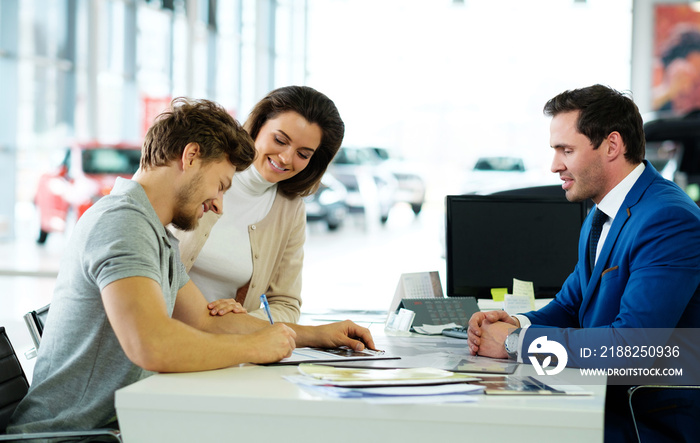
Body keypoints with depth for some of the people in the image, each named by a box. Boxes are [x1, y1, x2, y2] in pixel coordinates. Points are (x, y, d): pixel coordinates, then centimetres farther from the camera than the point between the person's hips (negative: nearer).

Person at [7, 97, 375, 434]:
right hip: (68, 433, -10)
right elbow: (151, 344, -30)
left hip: (110, 423, 10)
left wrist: (315, 335, 20)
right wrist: (255, 347, -16)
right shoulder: (121, 220, -17)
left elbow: (207, 322, 25)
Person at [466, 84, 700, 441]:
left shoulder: (670, 220, -19)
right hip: (604, 404, 8)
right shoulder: (601, 215, 13)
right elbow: (570, 305, 19)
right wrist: (516, 324, -4)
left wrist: (516, 341, -20)